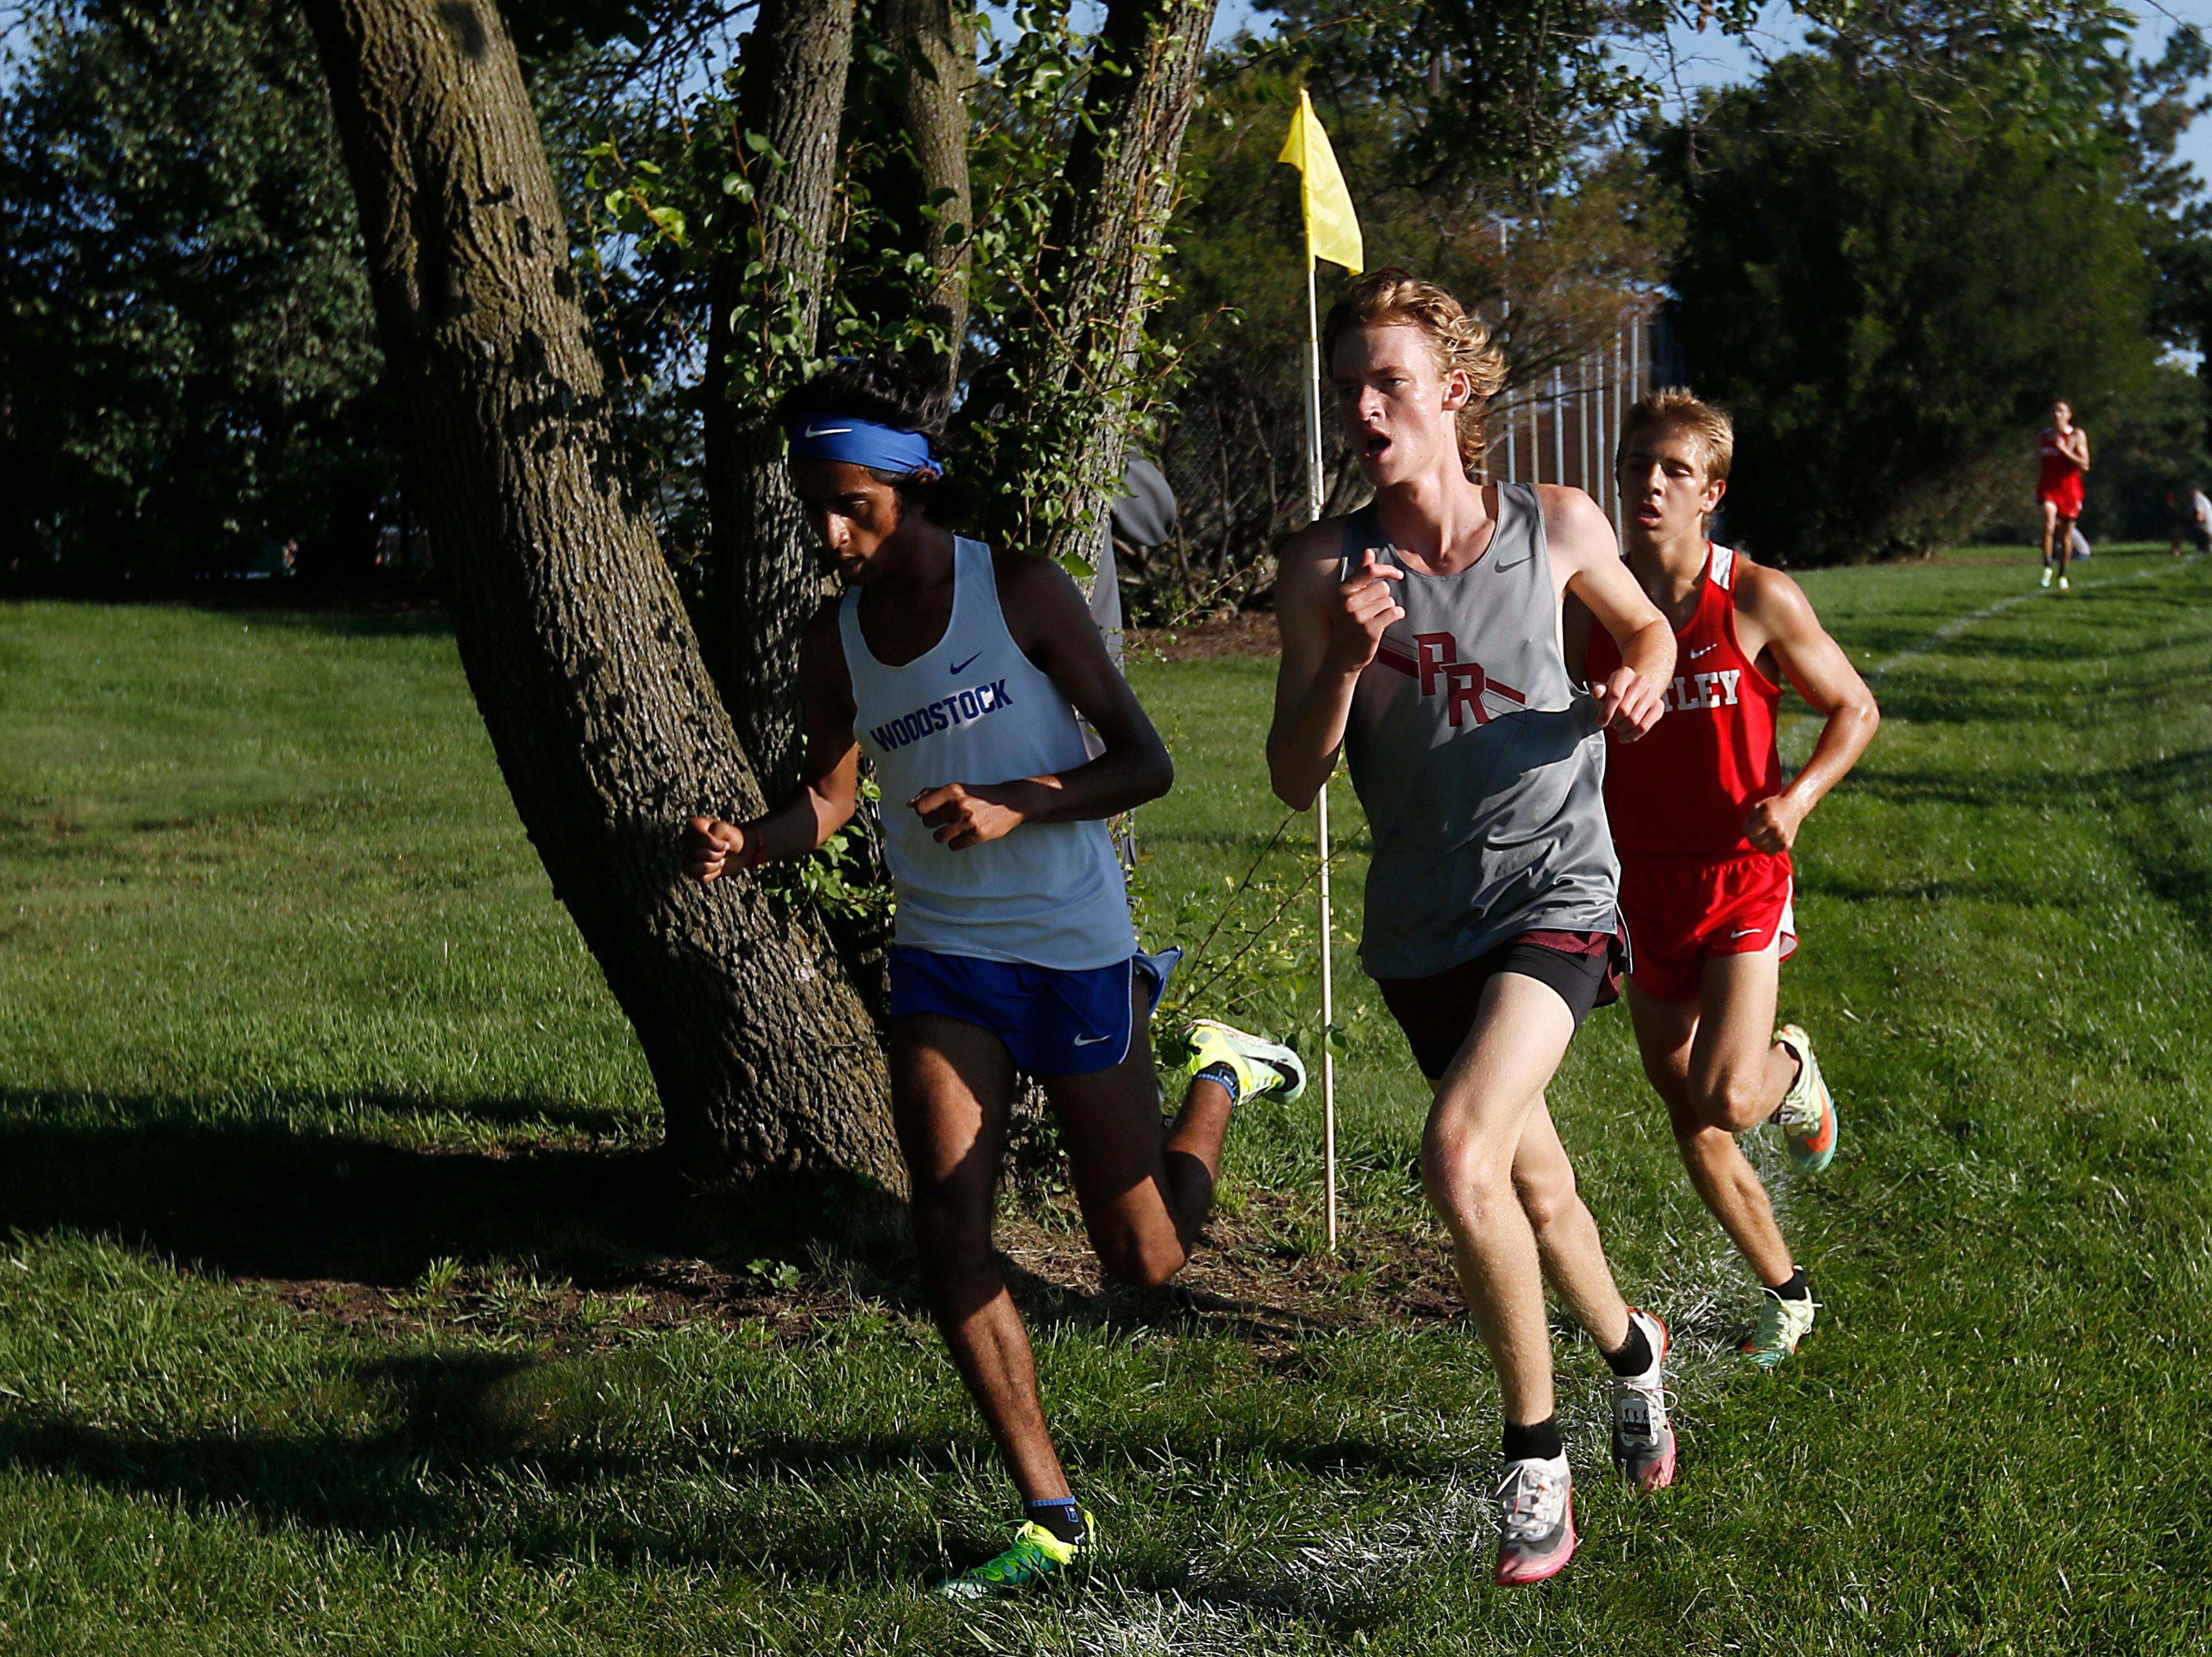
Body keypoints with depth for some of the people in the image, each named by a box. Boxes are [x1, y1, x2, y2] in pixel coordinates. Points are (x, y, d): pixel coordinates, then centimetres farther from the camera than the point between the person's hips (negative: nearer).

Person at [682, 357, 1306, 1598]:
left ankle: (1218, 1078, 36)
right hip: (943, 958, 4)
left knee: (1143, 1262, 6)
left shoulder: (1020, 592, -13)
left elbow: (1146, 763, -13)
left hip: (1071, 946, -4)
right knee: (949, 1242, -10)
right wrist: (748, 845, -6)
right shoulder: (835, 644, 1)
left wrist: (1014, 806, -28)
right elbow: (831, 797, 15)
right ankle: (1051, 1517, 3)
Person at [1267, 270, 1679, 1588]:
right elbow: (1297, 780, -4)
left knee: (1462, 1157, -24)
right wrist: (1341, 666, -21)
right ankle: (1630, 1346, 49)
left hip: (1553, 892, -3)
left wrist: (1641, 684, -7)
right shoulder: (1326, 569, -5)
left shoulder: (1556, 527, -5)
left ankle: (1536, 1449, -6)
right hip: (1421, 922, 3)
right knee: (1534, 1188, 18)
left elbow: (1645, 625, 16)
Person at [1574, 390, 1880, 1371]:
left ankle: (1791, 1072, 19)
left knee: (1725, 1099, -18)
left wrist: (1798, 796, -15)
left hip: (1740, 881, -3)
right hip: (1639, 890, 3)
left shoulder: (1758, 600, -8)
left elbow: (1855, 710, 2)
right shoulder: (1587, 608, 0)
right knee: (1691, 1125, 8)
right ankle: (1786, 1293, 28)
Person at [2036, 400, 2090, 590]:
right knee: (2049, 524, -24)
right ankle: (2047, 567, -17)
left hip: (2070, 489, -1)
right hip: (2048, 488, 1)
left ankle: (2063, 575, 22)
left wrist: (2064, 449, -16)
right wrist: (2037, 488, 12)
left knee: (2066, 532, 7)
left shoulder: (2077, 435, -1)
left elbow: (2084, 465, -8)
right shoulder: (2044, 435, 10)